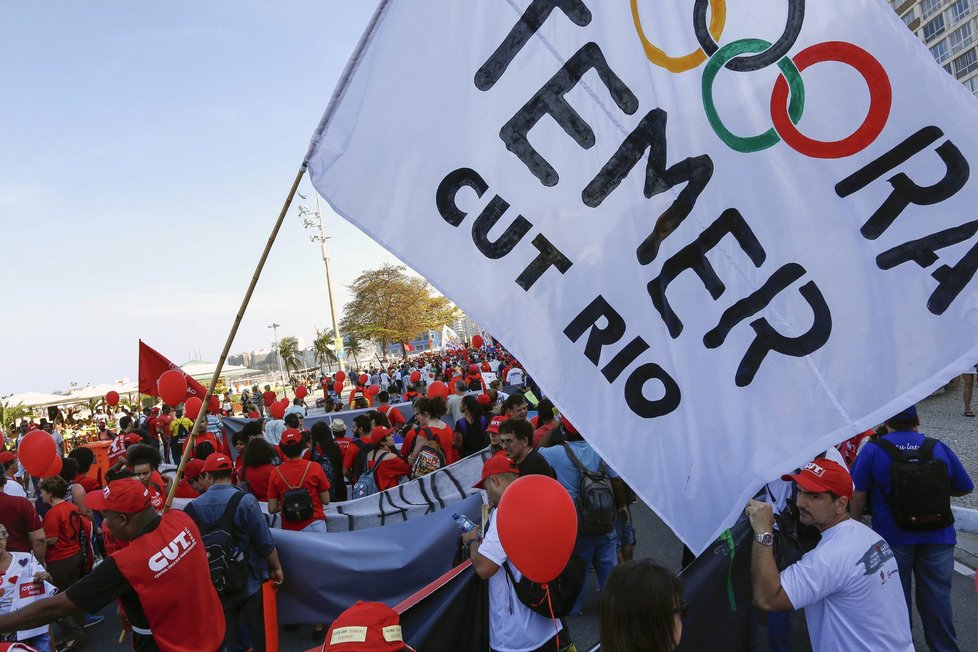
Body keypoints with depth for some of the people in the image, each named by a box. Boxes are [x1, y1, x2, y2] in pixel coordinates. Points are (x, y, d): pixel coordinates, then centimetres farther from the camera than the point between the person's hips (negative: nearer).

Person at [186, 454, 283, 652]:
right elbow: (265, 542, -16)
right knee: (259, 635, 14)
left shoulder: (193, 507, -9)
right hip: (250, 582, -3)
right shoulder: (245, 501, -20)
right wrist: (277, 568, 0)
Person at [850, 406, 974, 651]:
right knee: (937, 599, 16)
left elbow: (858, 495, -10)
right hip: (938, 536, 2)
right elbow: (965, 488, 10)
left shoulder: (872, 450, -9)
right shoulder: (939, 448, -1)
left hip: (892, 537, -2)